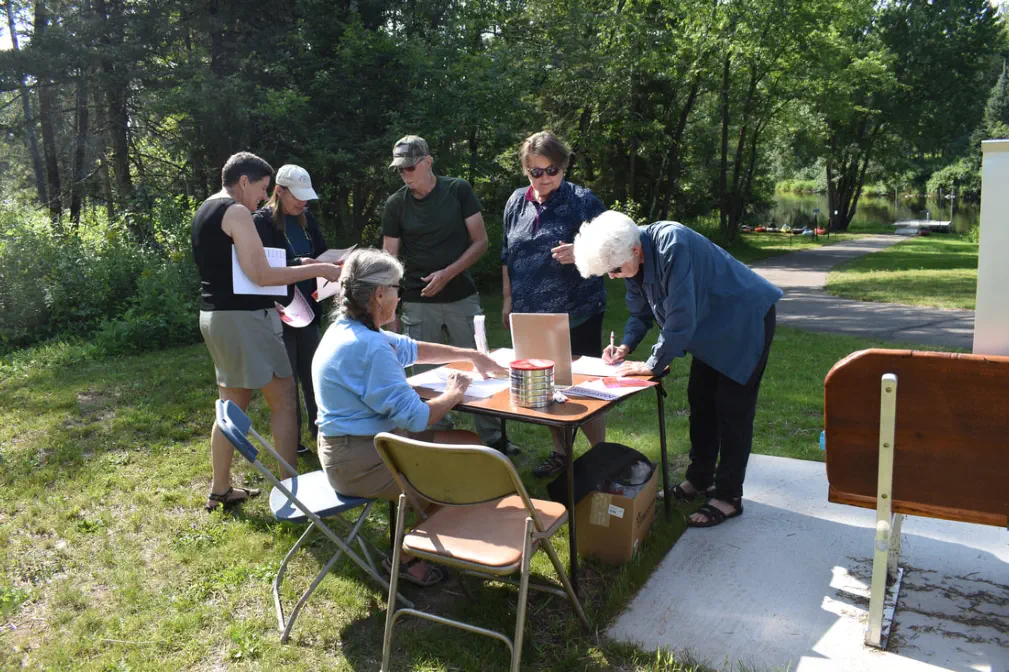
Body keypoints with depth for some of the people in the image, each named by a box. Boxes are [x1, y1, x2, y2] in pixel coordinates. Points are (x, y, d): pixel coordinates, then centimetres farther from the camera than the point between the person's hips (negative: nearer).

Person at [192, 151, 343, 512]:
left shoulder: (204, 212, 17)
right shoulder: (236, 212, -13)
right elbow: (260, 274, -19)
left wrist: (269, 302, 22)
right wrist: (318, 270, -15)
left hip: (215, 316, 10)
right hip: (243, 317, -10)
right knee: (284, 401, -2)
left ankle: (220, 490, 21)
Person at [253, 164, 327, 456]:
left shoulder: (305, 217, 8)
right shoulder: (262, 221, -11)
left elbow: (321, 252, 13)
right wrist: (299, 265, -30)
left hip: (308, 309, 6)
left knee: (314, 372, 12)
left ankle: (320, 427, 26)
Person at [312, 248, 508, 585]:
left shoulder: (347, 330, 7)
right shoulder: (368, 348, -26)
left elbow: (411, 349, 21)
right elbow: (415, 417, -24)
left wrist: (471, 355, 21)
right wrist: (452, 395, -5)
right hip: (359, 462, -10)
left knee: (472, 444, 9)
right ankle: (411, 559, 14)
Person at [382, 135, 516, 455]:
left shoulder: (459, 190, -1)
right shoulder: (396, 204, 2)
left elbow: (480, 241, -2)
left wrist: (447, 274, -14)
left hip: (462, 296, -1)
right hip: (418, 304, 1)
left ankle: (493, 437, 17)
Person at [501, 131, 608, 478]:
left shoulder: (582, 201, -6)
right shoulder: (517, 202, 8)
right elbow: (507, 255, 16)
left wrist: (581, 252, -25)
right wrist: (508, 299, 15)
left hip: (577, 314, -5)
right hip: (531, 313, 5)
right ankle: (560, 452, 30)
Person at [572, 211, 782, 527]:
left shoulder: (672, 245, -35)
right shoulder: (634, 259, -8)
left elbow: (681, 318, -34)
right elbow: (641, 312, 6)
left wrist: (652, 365, -24)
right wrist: (625, 346, -11)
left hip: (746, 321, -8)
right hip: (711, 328, 8)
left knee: (732, 409, -4)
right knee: (700, 402, 12)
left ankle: (729, 497, 7)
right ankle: (700, 477, 28)